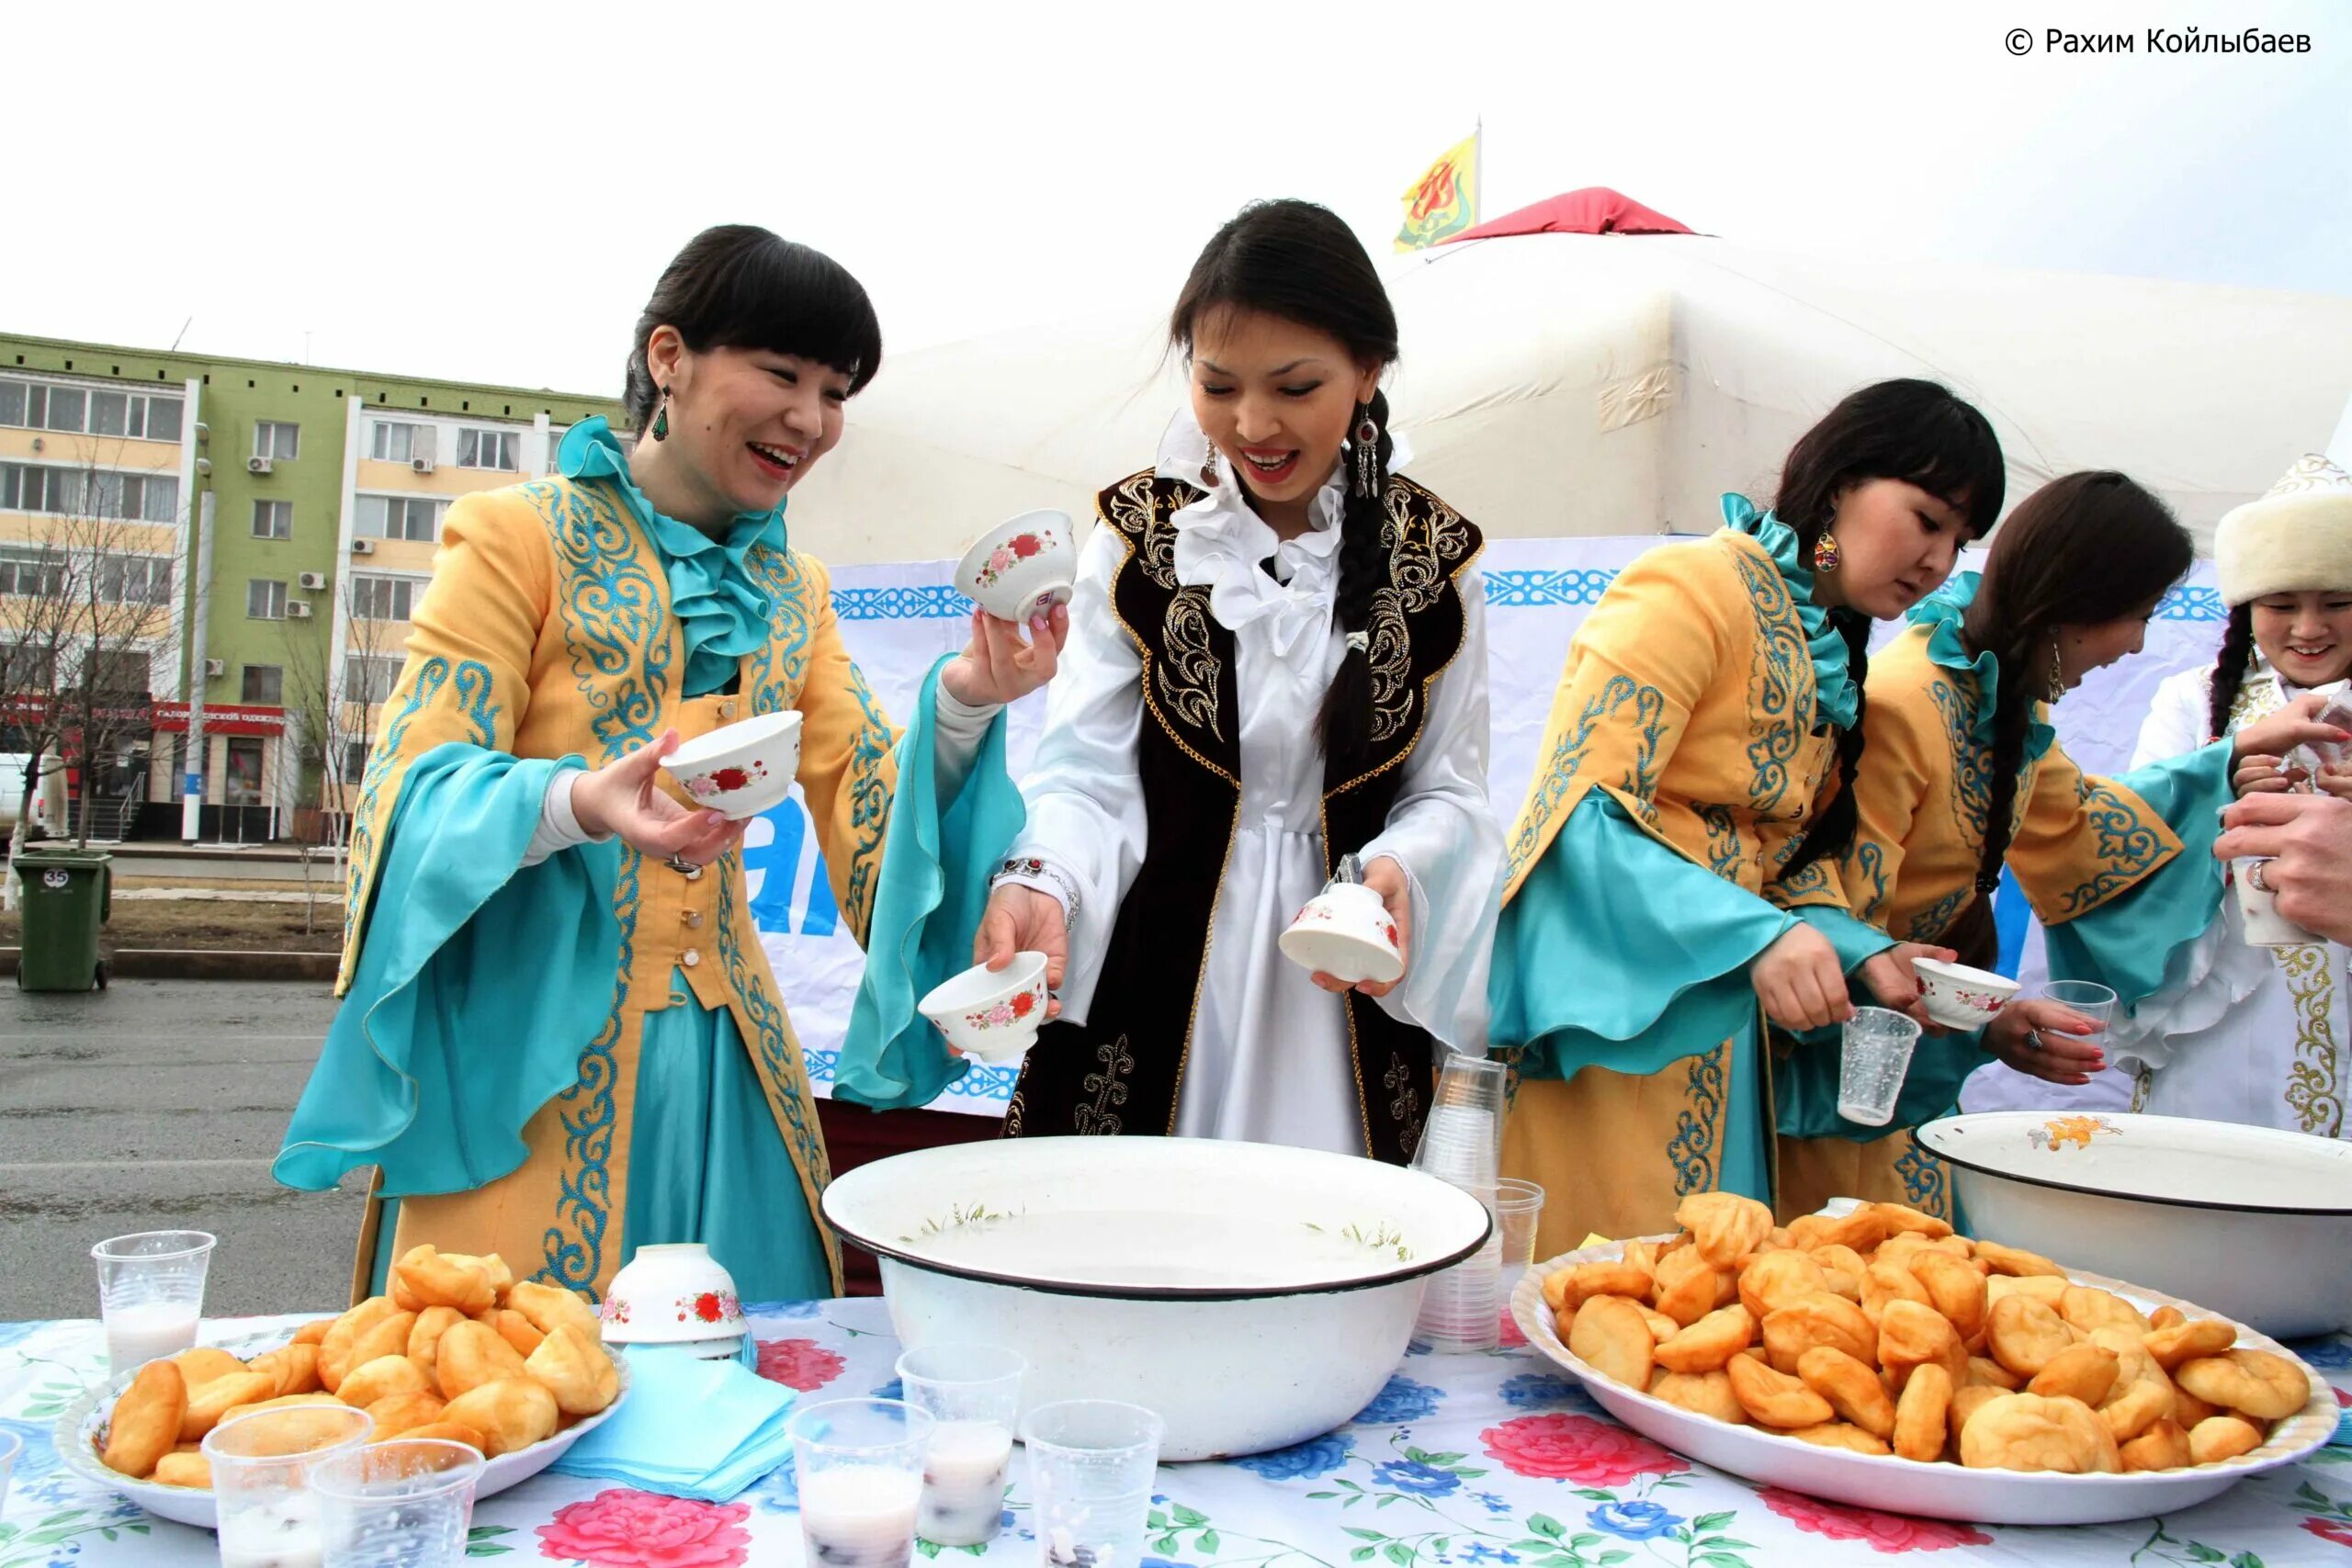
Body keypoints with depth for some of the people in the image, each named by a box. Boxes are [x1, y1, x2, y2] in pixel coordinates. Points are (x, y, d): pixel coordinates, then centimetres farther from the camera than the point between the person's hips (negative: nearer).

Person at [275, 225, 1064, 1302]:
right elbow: (415, 797, -9)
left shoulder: (792, 592, 13)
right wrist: (580, 803, -29)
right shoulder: (522, 535, -4)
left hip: (724, 1064, 5)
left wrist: (962, 705, -12)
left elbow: (874, 818, 7)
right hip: (538, 1057, -5)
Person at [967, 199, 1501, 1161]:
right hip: (1150, 976, 0)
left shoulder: (1432, 557, 2)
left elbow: (1451, 789, 3)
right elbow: (1087, 768, -6)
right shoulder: (1139, 534, -1)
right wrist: (1040, 883, -26)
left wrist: (1399, 868, -18)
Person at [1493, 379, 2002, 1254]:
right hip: (1608, 1009, -9)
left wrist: (1859, 954, -2)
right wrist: (1757, 937, -28)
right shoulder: (1700, 584, -10)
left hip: (1717, 1018, 9)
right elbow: (1583, 812, -19)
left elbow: (1793, 852, 17)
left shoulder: (1828, 657, 19)